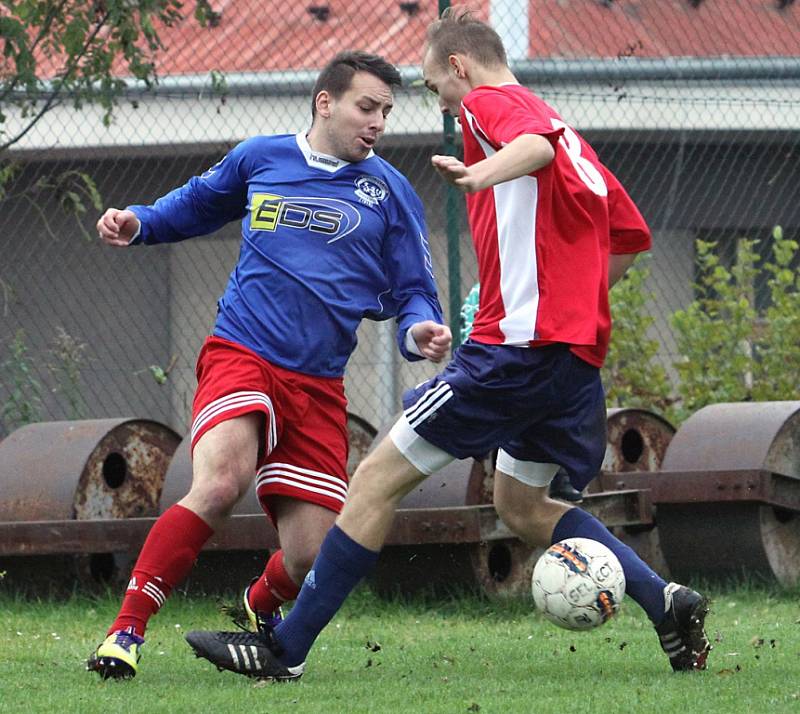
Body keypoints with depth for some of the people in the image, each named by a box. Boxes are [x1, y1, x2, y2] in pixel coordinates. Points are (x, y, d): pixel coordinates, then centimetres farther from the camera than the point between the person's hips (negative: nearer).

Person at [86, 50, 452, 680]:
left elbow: (411, 292, 10)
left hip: (319, 386, 2)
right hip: (241, 354, -2)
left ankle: (260, 606, 35)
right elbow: (199, 203, 29)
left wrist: (418, 330, -13)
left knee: (311, 560, -4)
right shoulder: (260, 158, 10)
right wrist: (138, 223, 11)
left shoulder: (390, 192, 9)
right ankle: (126, 632, -24)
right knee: (220, 484, -31)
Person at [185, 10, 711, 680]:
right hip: (580, 349, 9)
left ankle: (285, 648, -6)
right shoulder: (553, 119, 24)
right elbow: (632, 237, 28)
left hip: (518, 343, -9)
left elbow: (537, 145, -27)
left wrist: (484, 174, -47)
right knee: (520, 503, 23)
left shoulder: (490, 102, -2)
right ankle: (665, 600, 8)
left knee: (380, 478, -5)